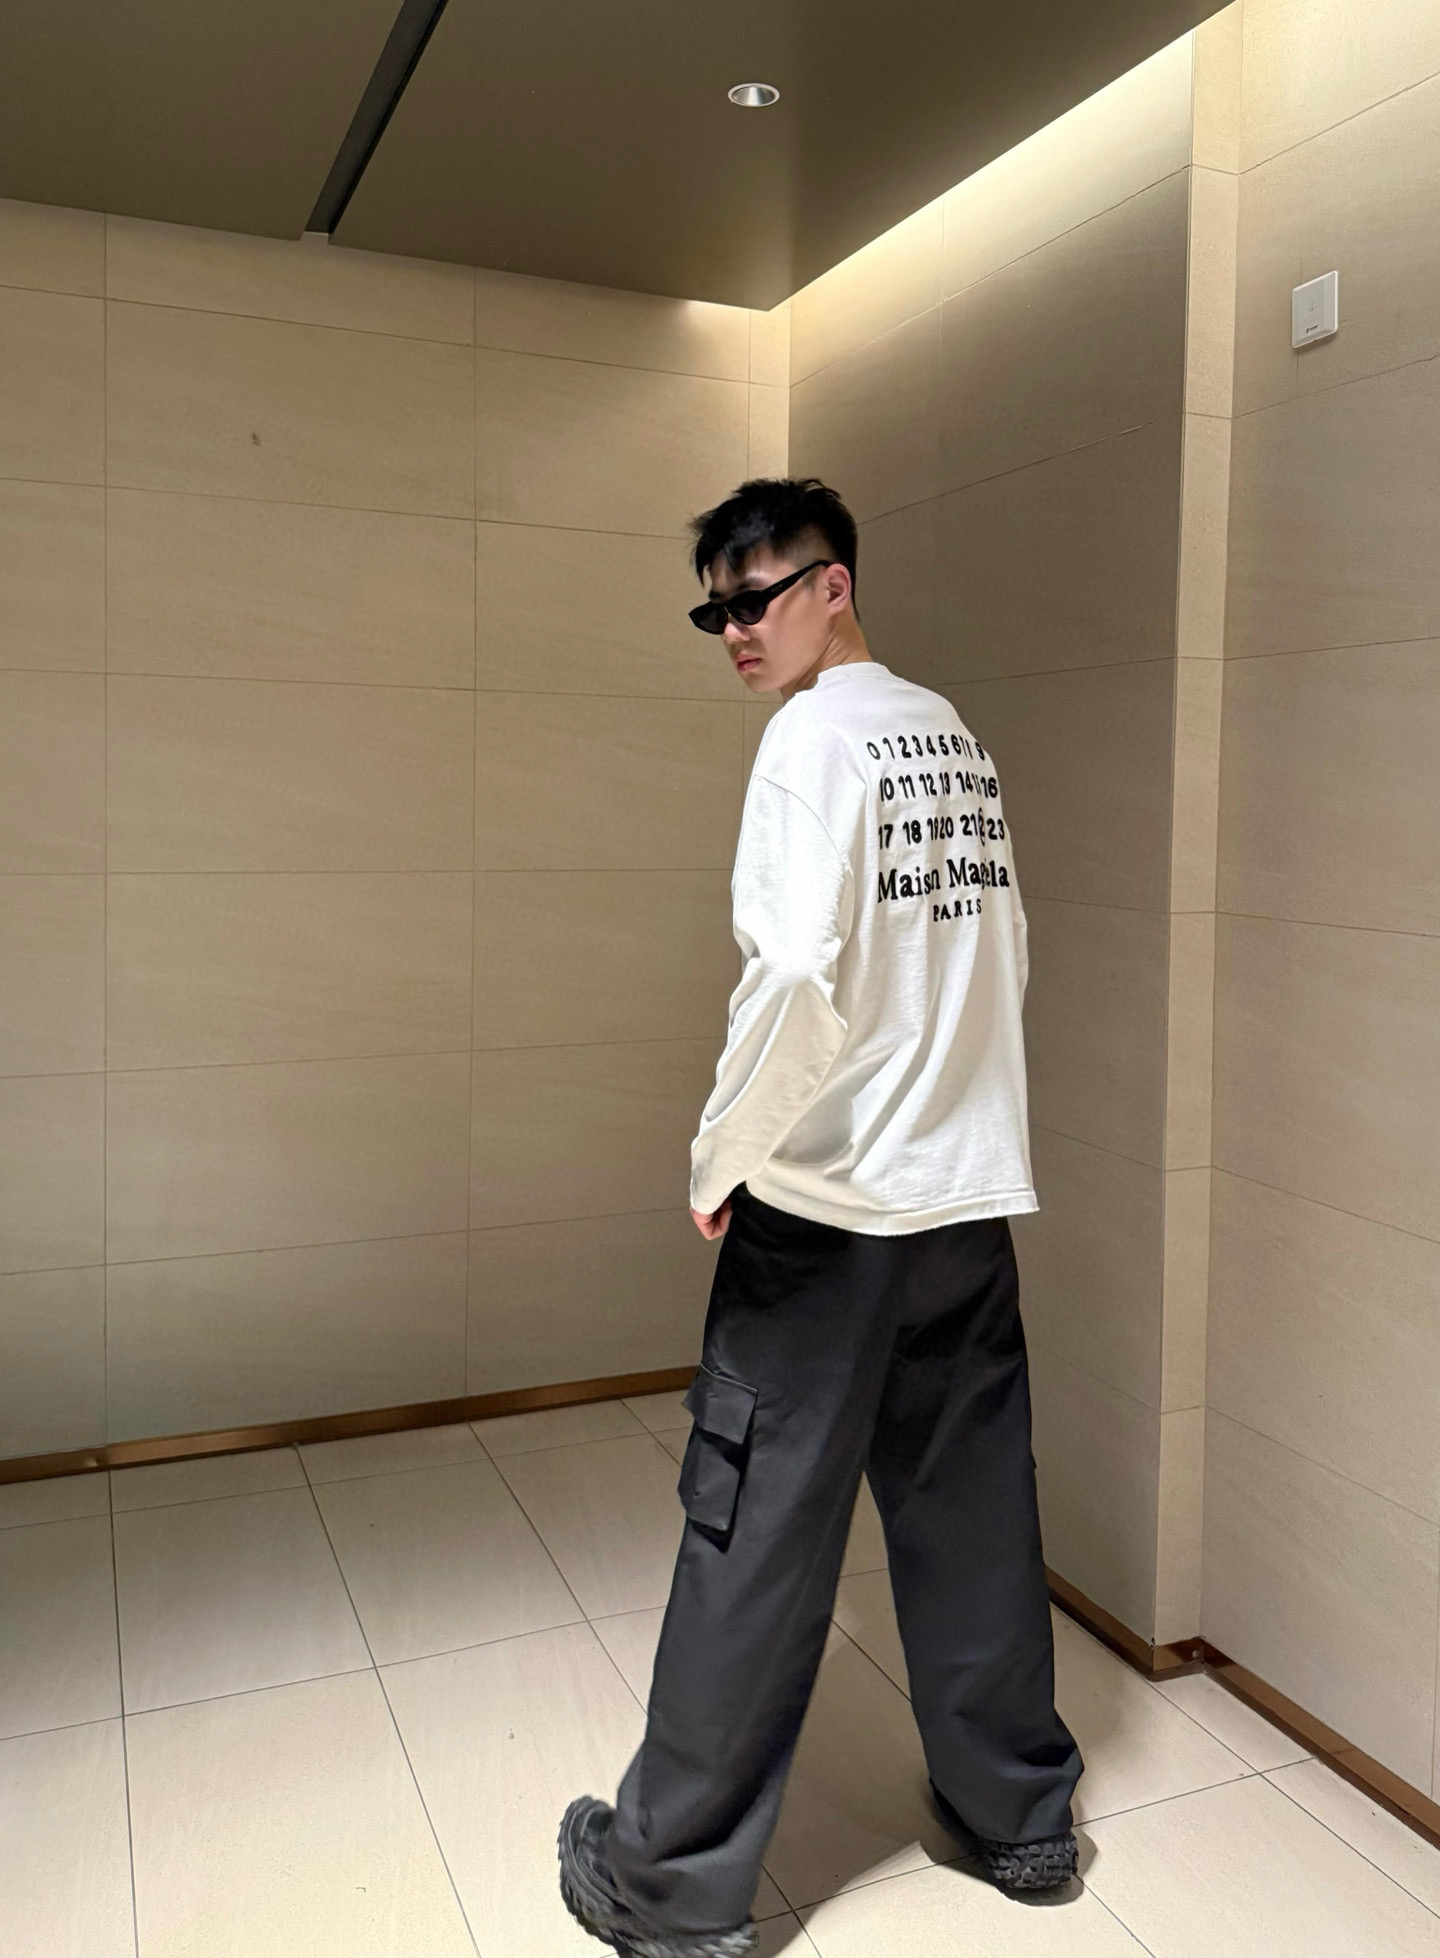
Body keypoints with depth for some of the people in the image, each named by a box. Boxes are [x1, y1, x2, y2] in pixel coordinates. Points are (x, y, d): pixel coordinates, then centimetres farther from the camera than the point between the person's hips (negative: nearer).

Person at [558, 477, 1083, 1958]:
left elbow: (798, 973, -23)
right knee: (973, 1516, 17)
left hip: (828, 1208, -7)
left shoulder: (816, 737, -11)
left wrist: (720, 1155, -11)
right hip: (974, 1192, 7)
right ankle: (1019, 1819, 33)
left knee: (755, 1535, 3)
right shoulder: (954, 738, 11)